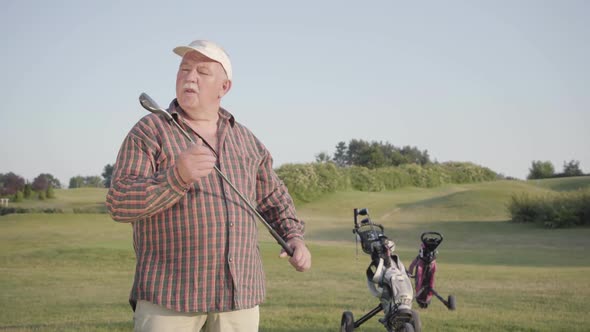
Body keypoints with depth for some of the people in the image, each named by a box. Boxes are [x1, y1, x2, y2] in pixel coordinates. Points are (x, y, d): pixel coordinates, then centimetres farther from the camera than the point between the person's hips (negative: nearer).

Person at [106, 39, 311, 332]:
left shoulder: (246, 140, 15)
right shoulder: (149, 131, 0)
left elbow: (273, 197, 27)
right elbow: (119, 204, -11)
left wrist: (294, 237, 10)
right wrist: (177, 175, -25)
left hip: (239, 295, 5)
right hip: (169, 295, -4)